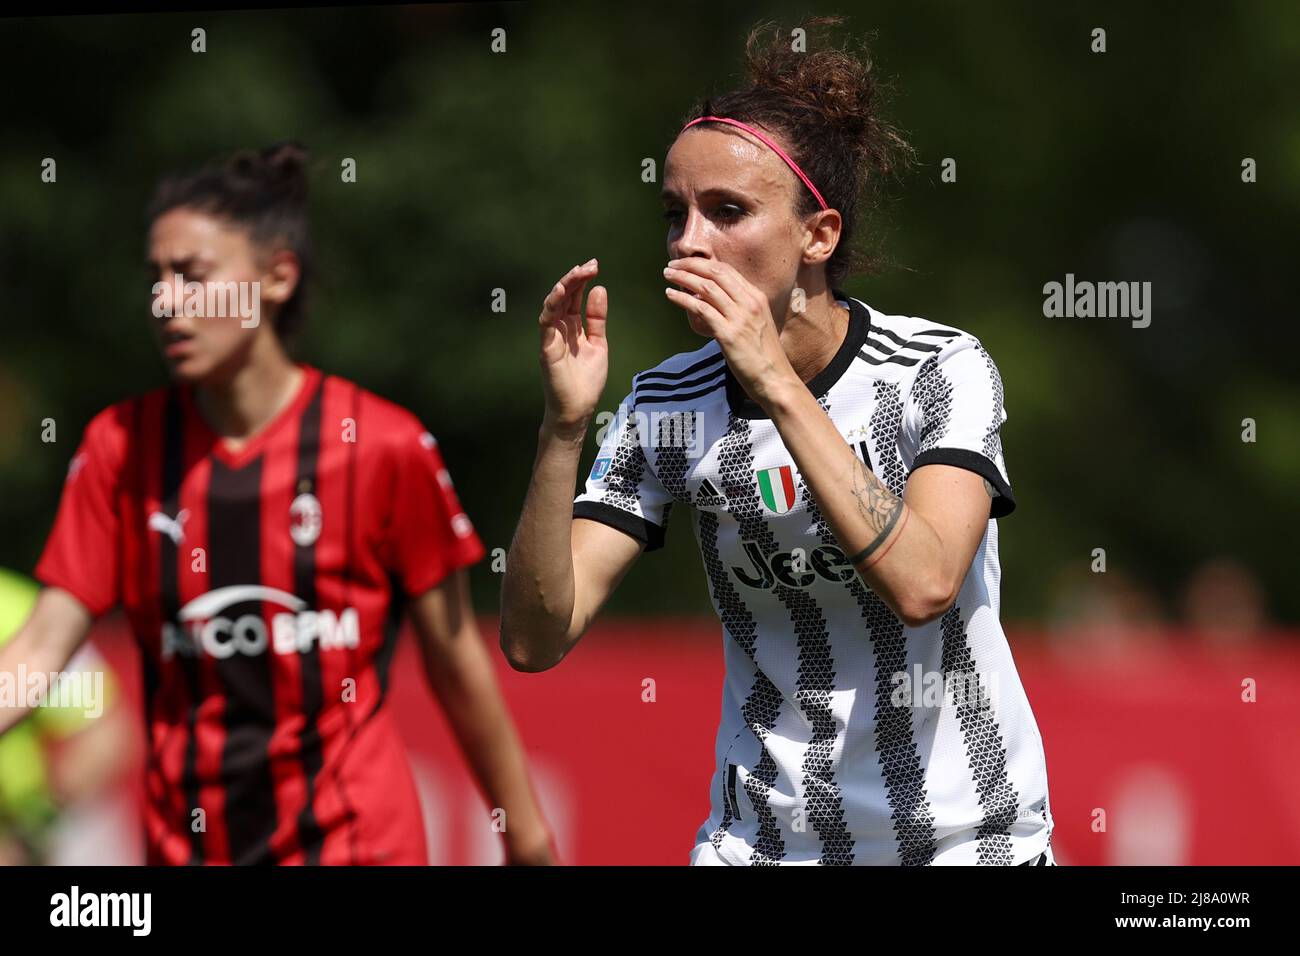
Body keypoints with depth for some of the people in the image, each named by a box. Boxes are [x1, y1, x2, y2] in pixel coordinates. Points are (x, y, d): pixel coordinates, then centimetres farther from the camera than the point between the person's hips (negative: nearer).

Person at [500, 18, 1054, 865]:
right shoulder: (667, 409, -5)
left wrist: (778, 386, -32)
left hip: (965, 834, -3)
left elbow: (922, 584, -30)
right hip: (764, 841, 3)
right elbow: (536, 641, -12)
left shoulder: (943, 370, -13)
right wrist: (564, 427, -24)